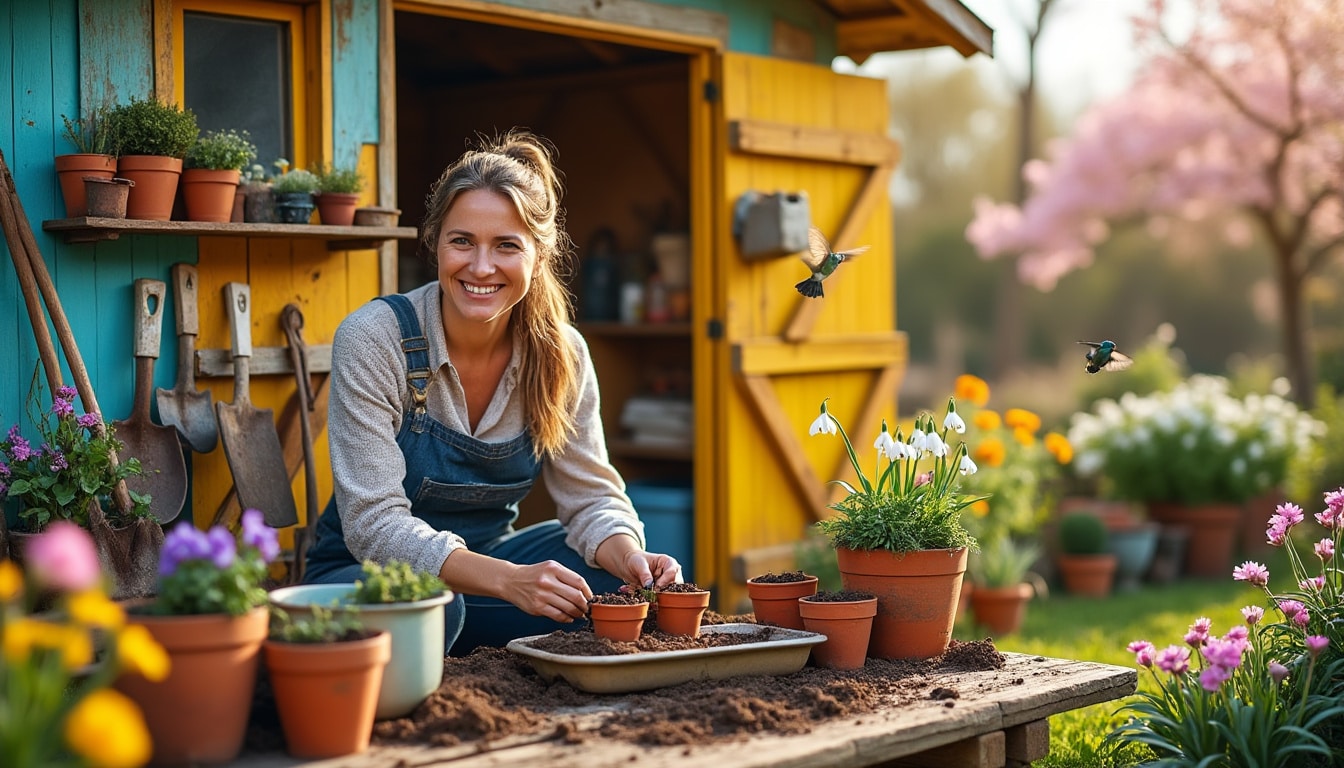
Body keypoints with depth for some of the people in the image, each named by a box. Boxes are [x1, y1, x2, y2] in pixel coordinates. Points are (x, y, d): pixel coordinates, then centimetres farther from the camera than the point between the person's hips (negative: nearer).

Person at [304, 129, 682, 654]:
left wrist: (630, 559, -27)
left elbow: (589, 495, -2)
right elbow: (374, 523, -25)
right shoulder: (373, 339, -21)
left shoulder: (560, 354, -7)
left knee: (627, 583, -17)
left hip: (485, 562, 5)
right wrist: (509, 580, -39)